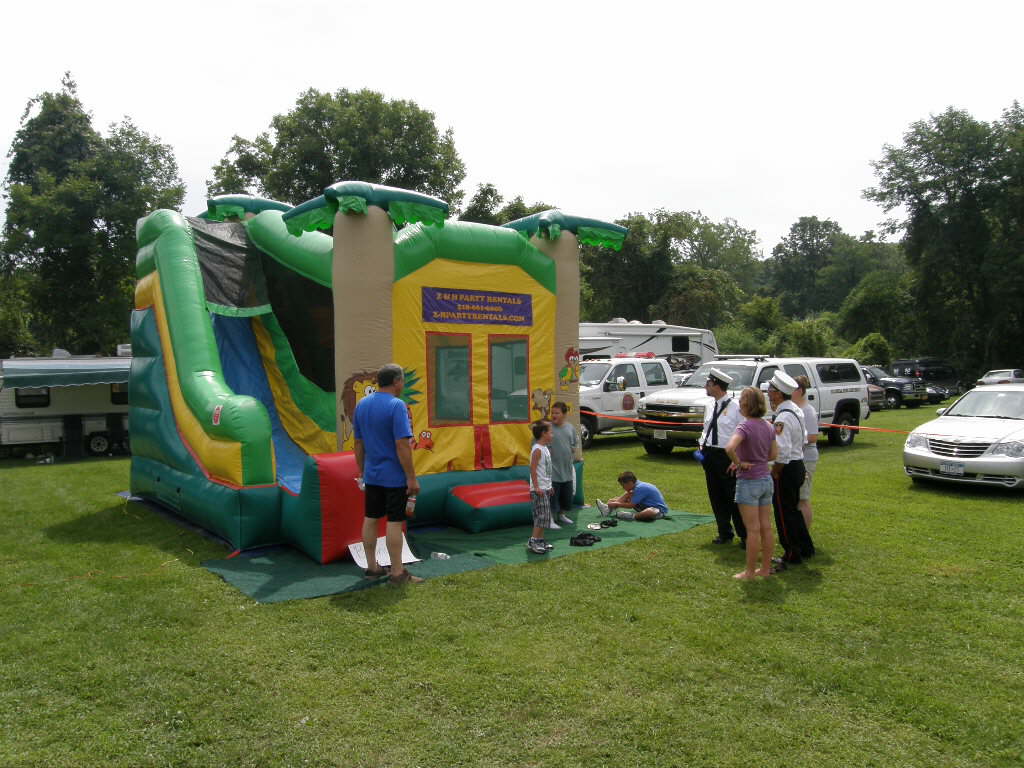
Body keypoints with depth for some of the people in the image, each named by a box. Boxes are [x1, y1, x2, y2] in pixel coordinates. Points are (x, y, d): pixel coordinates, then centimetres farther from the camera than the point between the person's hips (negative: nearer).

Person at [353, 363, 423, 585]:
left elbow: (358, 443, 10)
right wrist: (412, 478, -17)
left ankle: (372, 567, 24)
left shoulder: (361, 405, 6)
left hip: (371, 475, 7)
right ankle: (397, 573, 7)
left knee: (370, 519, 13)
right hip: (394, 476, -7)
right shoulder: (396, 406, -17)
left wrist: (362, 471, 19)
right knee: (394, 522, 0)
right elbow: (402, 445, -22)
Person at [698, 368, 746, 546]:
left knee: (734, 498, -1)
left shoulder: (735, 407, -13)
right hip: (710, 456, 8)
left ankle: (744, 536, 12)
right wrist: (702, 446, 7)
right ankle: (724, 533, 27)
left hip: (728, 457, -7)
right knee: (716, 498, 14)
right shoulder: (710, 407, 10)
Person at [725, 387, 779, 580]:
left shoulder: (744, 427, -18)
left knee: (753, 530, -1)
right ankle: (766, 568, 22)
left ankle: (749, 572, 9)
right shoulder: (768, 426, 4)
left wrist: (739, 462, -20)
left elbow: (729, 448, -35)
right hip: (766, 479, 7)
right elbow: (773, 454, 13)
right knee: (766, 527, 12)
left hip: (749, 481, -7)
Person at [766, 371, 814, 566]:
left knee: (784, 513, 3)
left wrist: (773, 474, -17)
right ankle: (805, 548, 33)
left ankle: (792, 554, 13)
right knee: (794, 509, 22)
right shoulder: (796, 410, 7)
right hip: (798, 465, 10)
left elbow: (782, 452, -27)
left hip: (786, 470, -10)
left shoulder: (783, 418, -24)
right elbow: (804, 438, 18)